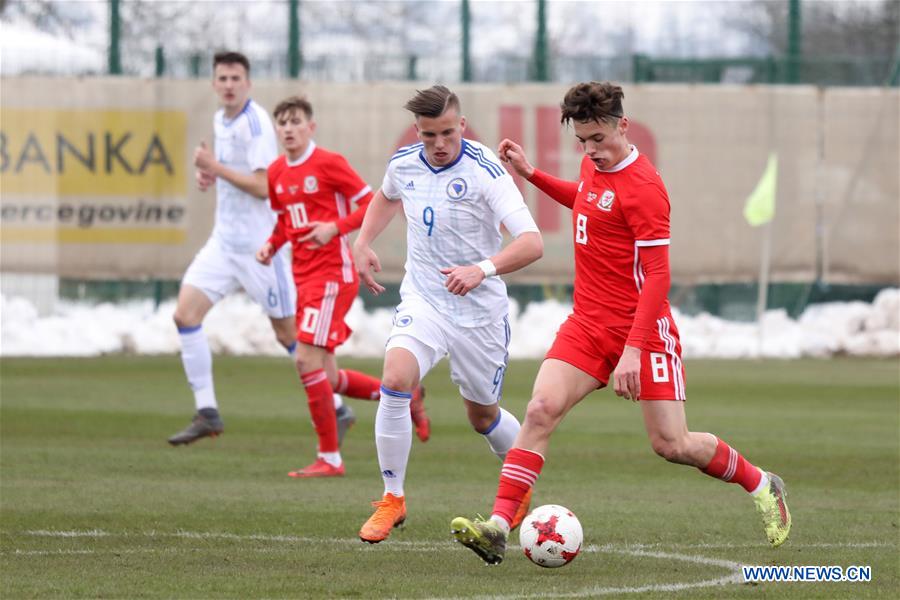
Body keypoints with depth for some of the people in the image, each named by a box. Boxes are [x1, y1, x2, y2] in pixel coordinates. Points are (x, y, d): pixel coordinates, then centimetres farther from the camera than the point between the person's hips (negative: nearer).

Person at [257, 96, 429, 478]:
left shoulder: (328, 163, -10)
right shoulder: (276, 173, 11)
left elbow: (372, 204, -10)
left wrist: (335, 227, -22)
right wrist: (271, 245, 4)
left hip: (332, 274, -8)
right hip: (304, 278, 8)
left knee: (307, 360, -17)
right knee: (326, 377, 9)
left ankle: (329, 458, -9)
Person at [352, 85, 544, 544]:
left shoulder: (484, 171, -20)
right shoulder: (403, 164, -3)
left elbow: (531, 243, -29)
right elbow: (387, 197, 25)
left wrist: (482, 269, -44)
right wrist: (362, 243, 11)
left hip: (480, 311, -3)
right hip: (422, 299, 3)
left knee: (482, 416, 12)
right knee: (394, 383, -22)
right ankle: (392, 499, -9)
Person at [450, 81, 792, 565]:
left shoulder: (642, 187, -18)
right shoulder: (592, 166, 7)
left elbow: (657, 275, -19)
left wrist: (633, 348, -25)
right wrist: (531, 174, 25)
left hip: (642, 327, -7)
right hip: (588, 323, 7)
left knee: (671, 444, -2)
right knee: (540, 410, -14)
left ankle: (761, 486, 24)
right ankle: (498, 528, -20)